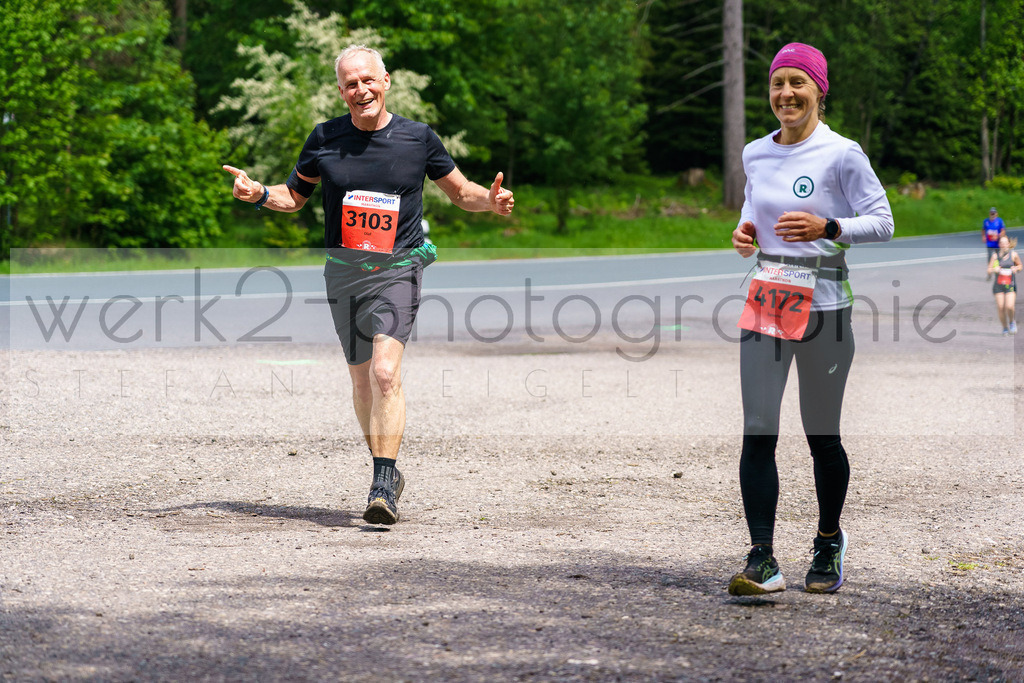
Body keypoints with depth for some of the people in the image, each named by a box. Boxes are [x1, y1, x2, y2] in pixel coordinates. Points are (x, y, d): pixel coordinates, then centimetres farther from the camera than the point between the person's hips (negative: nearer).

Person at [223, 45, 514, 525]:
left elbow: (459, 191, 13)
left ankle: (383, 487, -24)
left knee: (385, 372, -21)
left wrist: (491, 201, -7)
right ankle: (387, 472, 29)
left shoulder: (418, 138, 1)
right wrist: (258, 194, -3)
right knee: (362, 380, 10)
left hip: (397, 272, -3)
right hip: (343, 272, 3)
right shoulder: (325, 139, 4)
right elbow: (294, 196, 17)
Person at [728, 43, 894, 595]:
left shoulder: (841, 155, -6)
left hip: (823, 305, -4)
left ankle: (829, 541, 28)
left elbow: (882, 222, -5)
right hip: (765, 301, 4)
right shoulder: (756, 154, 9)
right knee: (757, 432, -7)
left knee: (822, 434, 6)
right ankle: (762, 560, -7)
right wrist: (744, 232, 4)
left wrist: (827, 228, -19)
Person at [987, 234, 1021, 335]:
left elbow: (1020, 265, 17)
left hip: (1011, 285, -1)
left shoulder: (1013, 255, 0)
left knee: (1009, 307, -17)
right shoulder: (995, 255, 0)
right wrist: (994, 270, -18)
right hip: (999, 285, 1)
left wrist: (1016, 268, -5)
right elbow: (989, 271, 4)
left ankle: (1012, 322, 13)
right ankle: (1005, 328, 14)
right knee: (1001, 308, -5)